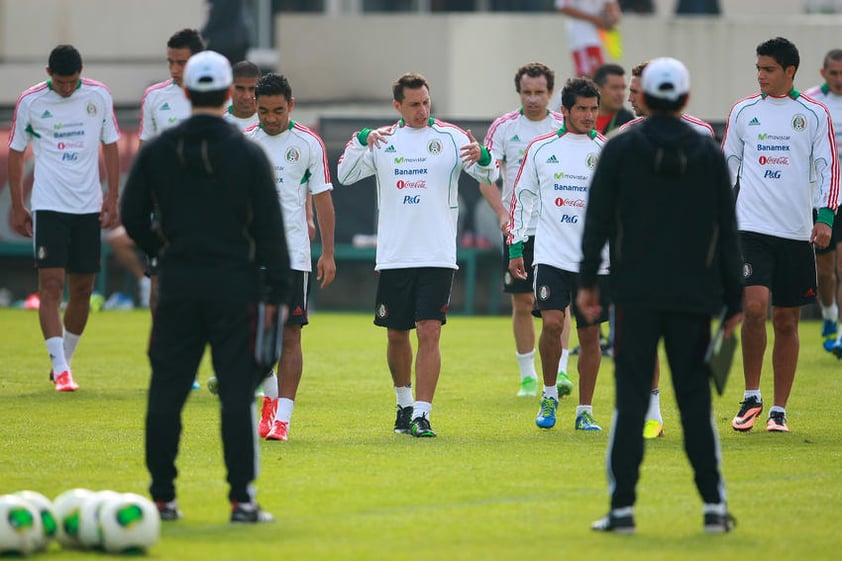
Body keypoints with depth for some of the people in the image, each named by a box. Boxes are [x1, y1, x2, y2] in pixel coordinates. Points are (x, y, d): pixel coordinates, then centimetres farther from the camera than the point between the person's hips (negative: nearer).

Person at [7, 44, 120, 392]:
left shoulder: (98, 96, 2)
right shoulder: (30, 102, -2)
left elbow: (110, 146, 10)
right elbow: (16, 153, 6)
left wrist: (112, 196, 3)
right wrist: (17, 206, 4)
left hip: (88, 207, 3)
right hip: (48, 205, -3)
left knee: (82, 290, 6)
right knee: (51, 285, -13)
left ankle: (65, 358, 22)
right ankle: (60, 371, -16)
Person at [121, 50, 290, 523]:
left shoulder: (157, 151, 2)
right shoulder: (248, 154, -5)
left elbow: (132, 217, 5)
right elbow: (270, 227, -6)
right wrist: (277, 292, -3)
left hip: (178, 285, 2)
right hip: (234, 286, -2)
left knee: (167, 391, 8)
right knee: (237, 392, -1)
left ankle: (163, 497, 8)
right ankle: (242, 499, -4)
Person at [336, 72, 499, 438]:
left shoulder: (451, 137, 2)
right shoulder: (382, 141, 8)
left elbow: (488, 176, -5)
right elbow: (344, 175, 3)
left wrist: (481, 157, -28)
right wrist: (360, 141, -13)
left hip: (437, 257, -2)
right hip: (393, 256, 3)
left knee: (429, 332, -11)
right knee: (396, 335, 10)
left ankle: (421, 414, -12)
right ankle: (404, 402, 30)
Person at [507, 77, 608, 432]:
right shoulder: (540, 148, 5)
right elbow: (522, 197, 11)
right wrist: (515, 247, 9)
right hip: (551, 253, -1)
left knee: (589, 335, 3)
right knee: (552, 323, -17)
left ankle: (585, 411, 14)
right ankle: (549, 395, 5)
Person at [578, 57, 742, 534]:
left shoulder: (621, 149, 0)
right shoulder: (709, 154, 4)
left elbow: (598, 219, -1)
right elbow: (727, 231, 5)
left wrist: (588, 280, 5)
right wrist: (734, 301, 9)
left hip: (635, 296, -1)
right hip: (693, 298, 1)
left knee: (630, 401, 1)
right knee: (696, 402, 7)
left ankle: (623, 508, -3)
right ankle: (714, 506, 4)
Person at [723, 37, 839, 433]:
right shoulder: (743, 111, 7)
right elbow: (727, 164, 15)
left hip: (797, 233, 0)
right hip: (751, 227, 0)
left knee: (786, 321, 5)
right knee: (754, 307, -18)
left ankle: (779, 410, 13)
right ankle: (751, 397, -2)